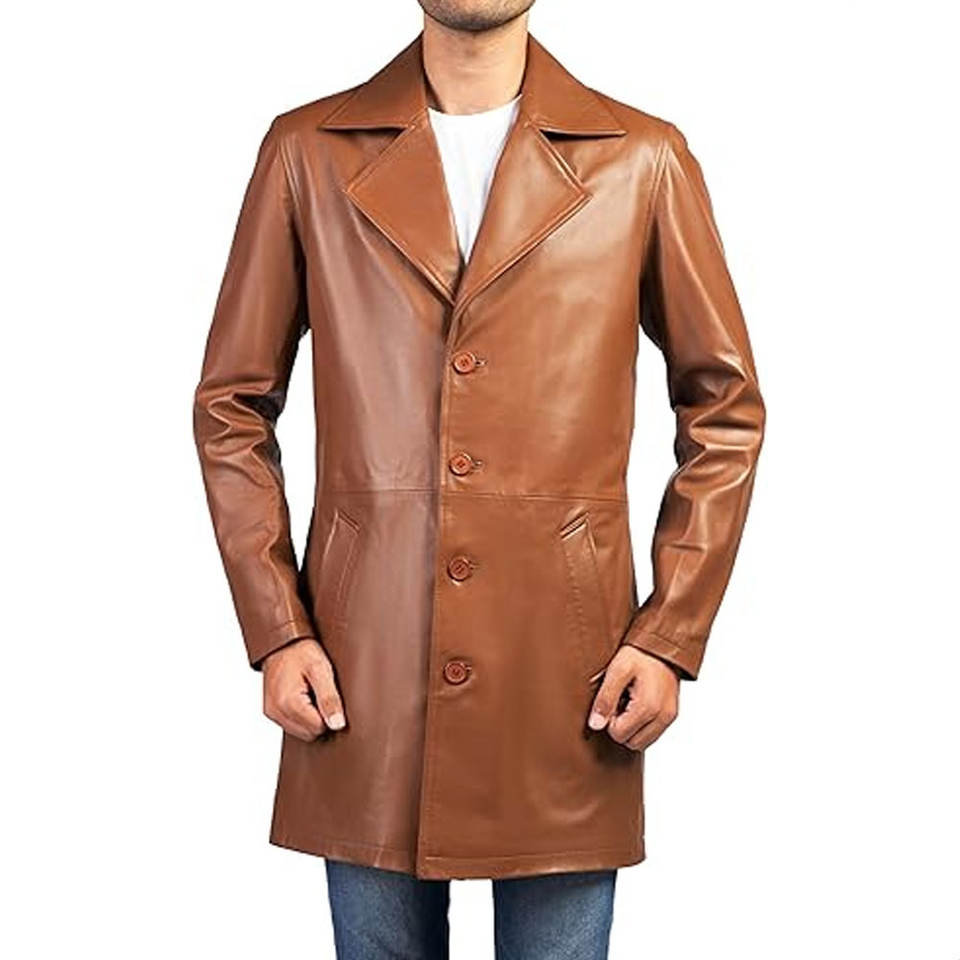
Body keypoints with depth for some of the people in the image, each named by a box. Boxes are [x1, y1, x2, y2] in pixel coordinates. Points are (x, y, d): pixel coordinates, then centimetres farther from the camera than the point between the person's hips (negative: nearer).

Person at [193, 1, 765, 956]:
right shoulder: (308, 152, 3)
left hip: (567, 674, 0)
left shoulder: (643, 160, 2)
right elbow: (231, 403, 7)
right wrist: (274, 630, 0)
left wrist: (672, 635, -2)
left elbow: (725, 407, 6)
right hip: (363, 672, 1)